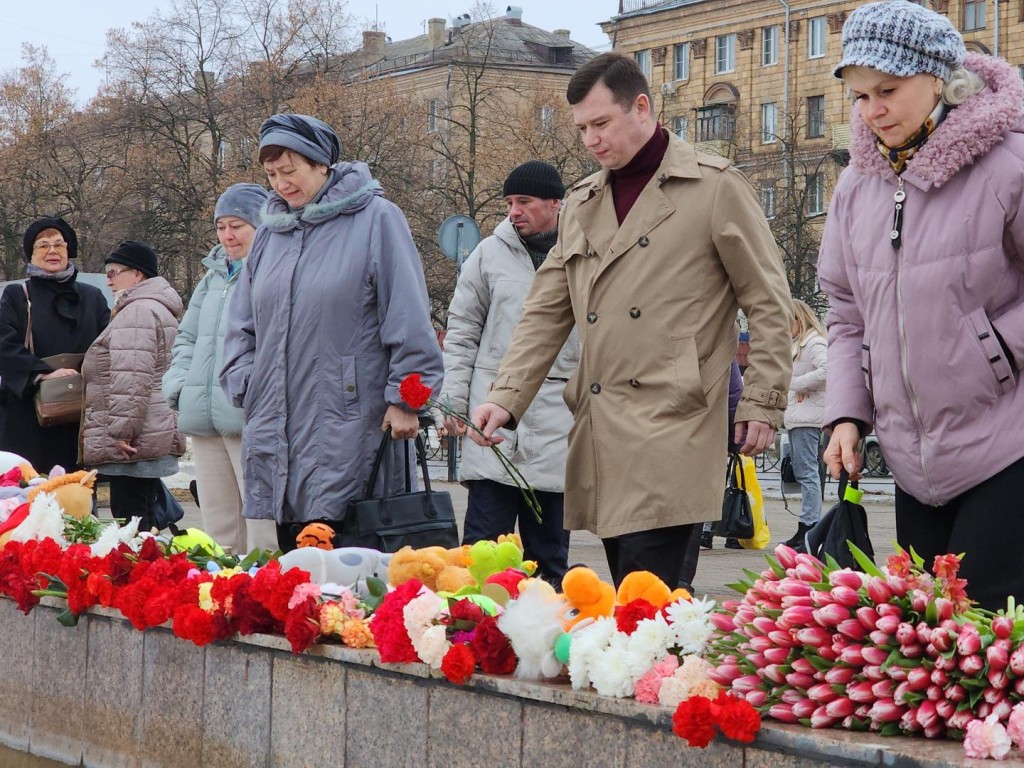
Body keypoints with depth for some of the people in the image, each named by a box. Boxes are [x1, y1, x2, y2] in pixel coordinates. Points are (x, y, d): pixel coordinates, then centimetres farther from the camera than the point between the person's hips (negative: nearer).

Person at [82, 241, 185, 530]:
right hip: (157, 438, 11)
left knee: (130, 522, -12)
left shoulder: (137, 312, -12)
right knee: (142, 521, 12)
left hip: (131, 446, -11)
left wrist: (120, 431, -21)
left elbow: (131, 380, -21)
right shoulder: (159, 309, 23)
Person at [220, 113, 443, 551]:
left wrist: (404, 397, -9)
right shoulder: (270, 231, 16)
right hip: (276, 429, 6)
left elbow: (409, 317, -5)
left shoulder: (375, 219, -2)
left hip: (348, 430, -6)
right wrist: (245, 385, 8)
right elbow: (241, 323, 22)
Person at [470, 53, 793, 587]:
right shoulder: (581, 204, 19)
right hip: (600, 437, 6)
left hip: (674, 429, -6)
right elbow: (546, 312, 18)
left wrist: (762, 402, -2)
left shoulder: (715, 187, 2)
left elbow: (768, 302, 3)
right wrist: (507, 397, 5)